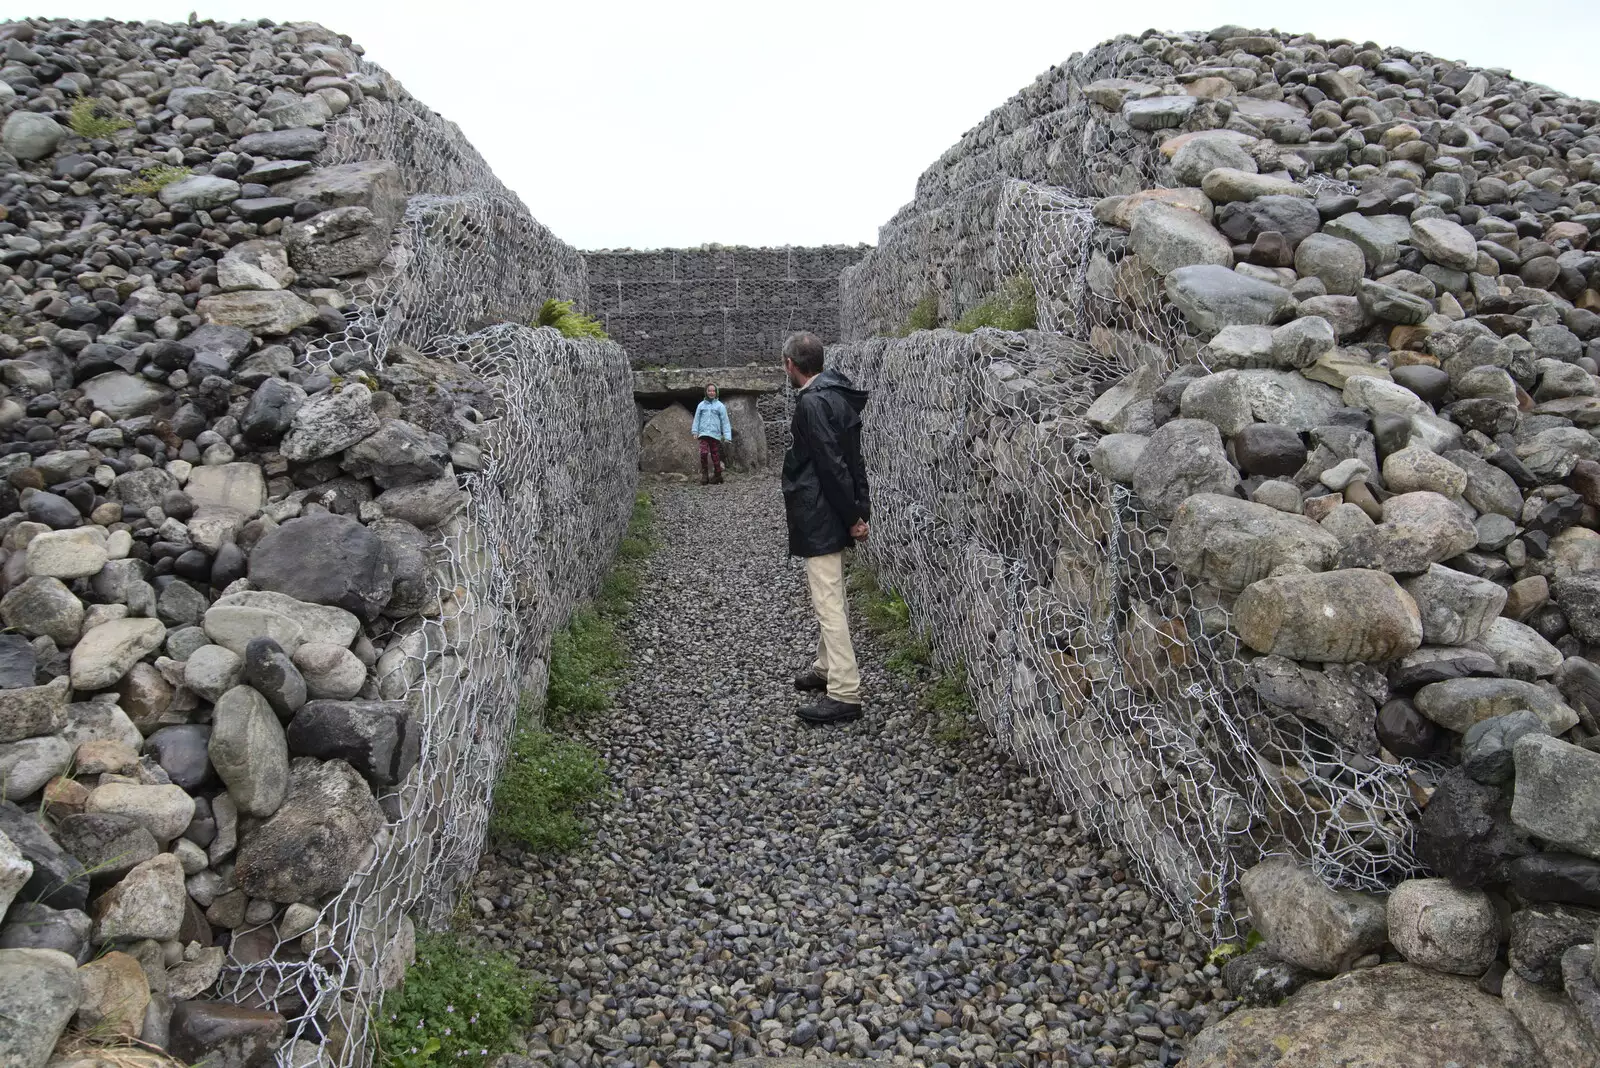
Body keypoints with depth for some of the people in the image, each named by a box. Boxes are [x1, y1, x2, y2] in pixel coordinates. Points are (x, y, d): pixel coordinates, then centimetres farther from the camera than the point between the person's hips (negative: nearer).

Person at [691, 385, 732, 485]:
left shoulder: (720, 406, 6)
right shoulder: (701, 405, 12)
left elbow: (725, 422, 3)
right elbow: (697, 419, 11)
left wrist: (727, 437, -4)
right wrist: (695, 431, -1)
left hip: (715, 434, 0)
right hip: (704, 434, 1)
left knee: (716, 457, 1)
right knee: (704, 453, -18)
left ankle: (718, 478, 13)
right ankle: (704, 476, -9)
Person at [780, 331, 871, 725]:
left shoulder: (812, 403, -19)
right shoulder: (837, 395, 12)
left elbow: (833, 467, -22)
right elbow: (852, 461, 12)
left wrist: (852, 516, -15)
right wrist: (860, 511, 11)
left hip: (819, 519, -10)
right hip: (833, 517, 10)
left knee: (828, 604, -8)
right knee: (829, 599, 20)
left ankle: (845, 694, -5)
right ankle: (827, 669, 34)